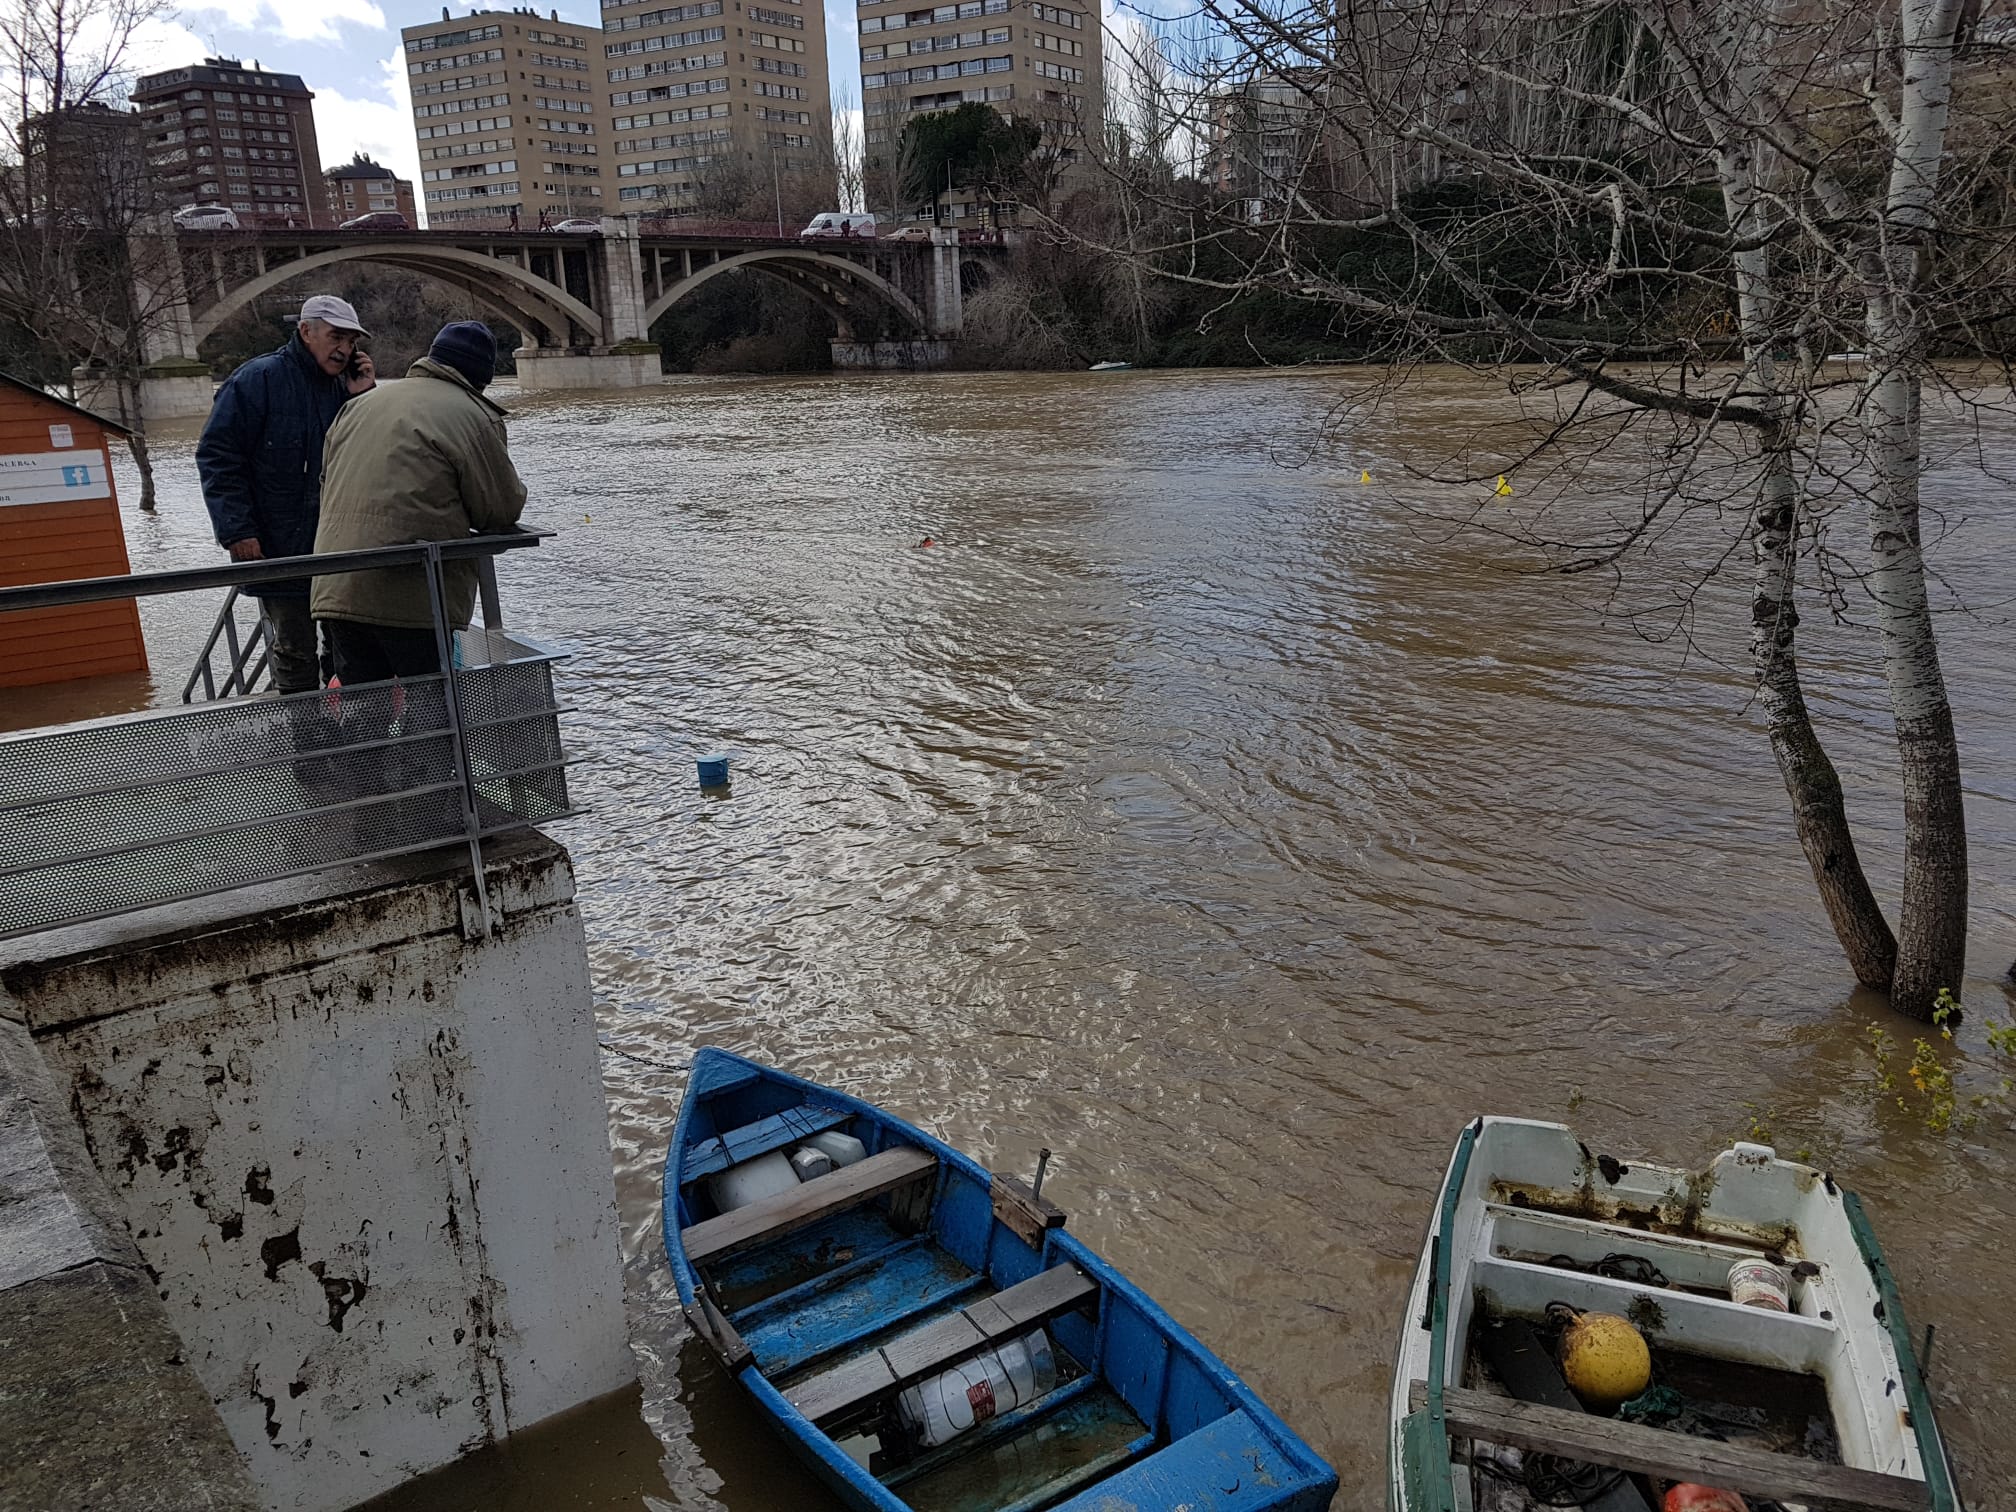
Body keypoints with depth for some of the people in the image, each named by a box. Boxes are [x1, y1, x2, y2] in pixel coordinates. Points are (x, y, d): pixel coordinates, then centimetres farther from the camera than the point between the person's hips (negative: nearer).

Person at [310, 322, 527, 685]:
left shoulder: (359, 406, 19)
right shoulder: (475, 417, -3)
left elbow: (327, 482, 25)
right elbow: (503, 509, -3)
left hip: (335, 592, 7)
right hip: (414, 600, -6)